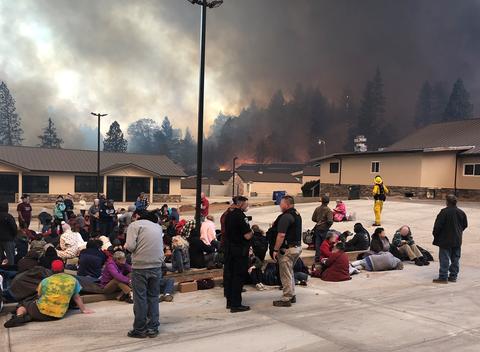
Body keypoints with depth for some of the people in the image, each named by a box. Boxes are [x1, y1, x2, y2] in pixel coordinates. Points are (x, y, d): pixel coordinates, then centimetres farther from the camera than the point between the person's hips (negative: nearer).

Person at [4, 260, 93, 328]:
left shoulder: (45, 281, 0)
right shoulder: (73, 280, 2)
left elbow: (39, 296, 12)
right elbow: (77, 298, 8)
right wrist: (83, 310, 20)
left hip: (41, 311, -2)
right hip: (59, 315, 2)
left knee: (23, 305, 26)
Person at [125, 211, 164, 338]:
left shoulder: (135, 225, 0)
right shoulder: (158, 227, 15)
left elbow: (130, 246, -11)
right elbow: (161, 246, 11)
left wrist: (126, 246, 9)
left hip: (140, 266, -4)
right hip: (157, 266, 4)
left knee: (140, 298, 5)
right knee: (153, 297, 13)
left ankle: (139, 329, 13)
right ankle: (153, 328, 17)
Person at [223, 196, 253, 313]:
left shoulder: (228, 214, 8)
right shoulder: (241, 216, -18)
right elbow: (247, 236, -22)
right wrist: (252, 232, -1)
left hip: (228, 249, 8)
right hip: (240, 250, -8)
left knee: (229, 274, 13)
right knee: (238, 276, -2)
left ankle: (229, 301, 23)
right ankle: (236, 304, 2)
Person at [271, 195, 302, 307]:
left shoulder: (285, 217, -19)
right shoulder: (297, 215, 12)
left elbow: (281, 235, -24)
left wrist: (275, 250, -19)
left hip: (287, 249, -10)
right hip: (297, 247, 10)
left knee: (285, 274, 0)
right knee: (289, 273, 21)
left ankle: (286, 299, 6)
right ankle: (292, 295, 29)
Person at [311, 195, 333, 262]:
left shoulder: (317, 209, 2)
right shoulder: (328, 210, -14)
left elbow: (313, 218, 6)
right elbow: (330, 221, -21)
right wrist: (329, 225, -1)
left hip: (317, 228, 5)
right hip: (324, 229, -5)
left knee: (317, 243, 10)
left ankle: (317, 258, 14)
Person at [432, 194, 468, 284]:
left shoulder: (444, 212, -16)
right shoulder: (461, 212, 4)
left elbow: (438, 225, -16)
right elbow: (465, 225, 14)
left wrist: (435, 235, -1)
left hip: (445, 240, -6)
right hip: (457, 240, 6)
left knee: (444, 259, -3)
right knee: (455, 259, 13)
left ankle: (443, 277, -2)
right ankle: (453, 276, 18)